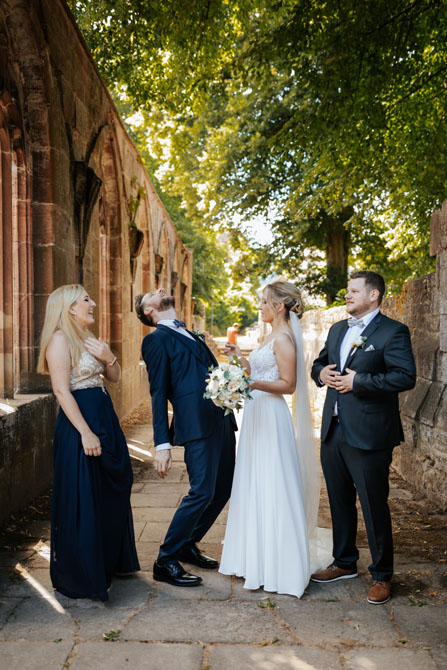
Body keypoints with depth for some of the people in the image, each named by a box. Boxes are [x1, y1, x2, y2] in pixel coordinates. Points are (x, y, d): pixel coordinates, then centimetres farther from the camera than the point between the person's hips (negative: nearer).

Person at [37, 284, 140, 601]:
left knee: (111, 494, 18)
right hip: (80, 424, -10)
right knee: (83, 501, 0)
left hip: (105, 420, 10)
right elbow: (62, 390, -19)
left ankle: (109, 561, 36)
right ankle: (81, 574, 17)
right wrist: (86, 433, -23)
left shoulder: (87, 338, 14)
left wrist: (109, 358, -4)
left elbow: (114, 377, 18)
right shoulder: (60, 339, -13)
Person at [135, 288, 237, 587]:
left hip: (221, 420, 8)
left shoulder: (192, 336, 24)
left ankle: (188, 545, 30)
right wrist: (162, 444, -13)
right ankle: (166, 561, 6)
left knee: (223, 490, 12)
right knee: (202, 492, -9)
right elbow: (159, 393, -8)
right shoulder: (157, 339, 0)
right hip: (197, 424, -8)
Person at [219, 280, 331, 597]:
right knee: (254, 486, 16)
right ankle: (256, 557, 28)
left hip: (271, 417, -10)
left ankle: (278, 565, 9)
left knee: (272, 489, -2)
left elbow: (288, 384, -18)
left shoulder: (284, 338, -14)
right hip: (257, 415, 10)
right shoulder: (272, 336, 15)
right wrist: (240, 357, 18)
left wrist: (253, 384, -28)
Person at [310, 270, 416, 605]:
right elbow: (318, 364, 24)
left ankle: (382, 576, 21)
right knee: (340, 502, 18)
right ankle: (345, 563, 35)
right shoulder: (337, 330, 14)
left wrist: (358, 382, -20)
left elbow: (406, 376, -20)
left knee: (374, 507, 4)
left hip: (368, 436, -7)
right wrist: (322, 373, 0)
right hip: (333, 432, 7)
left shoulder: (393, 332, -9)